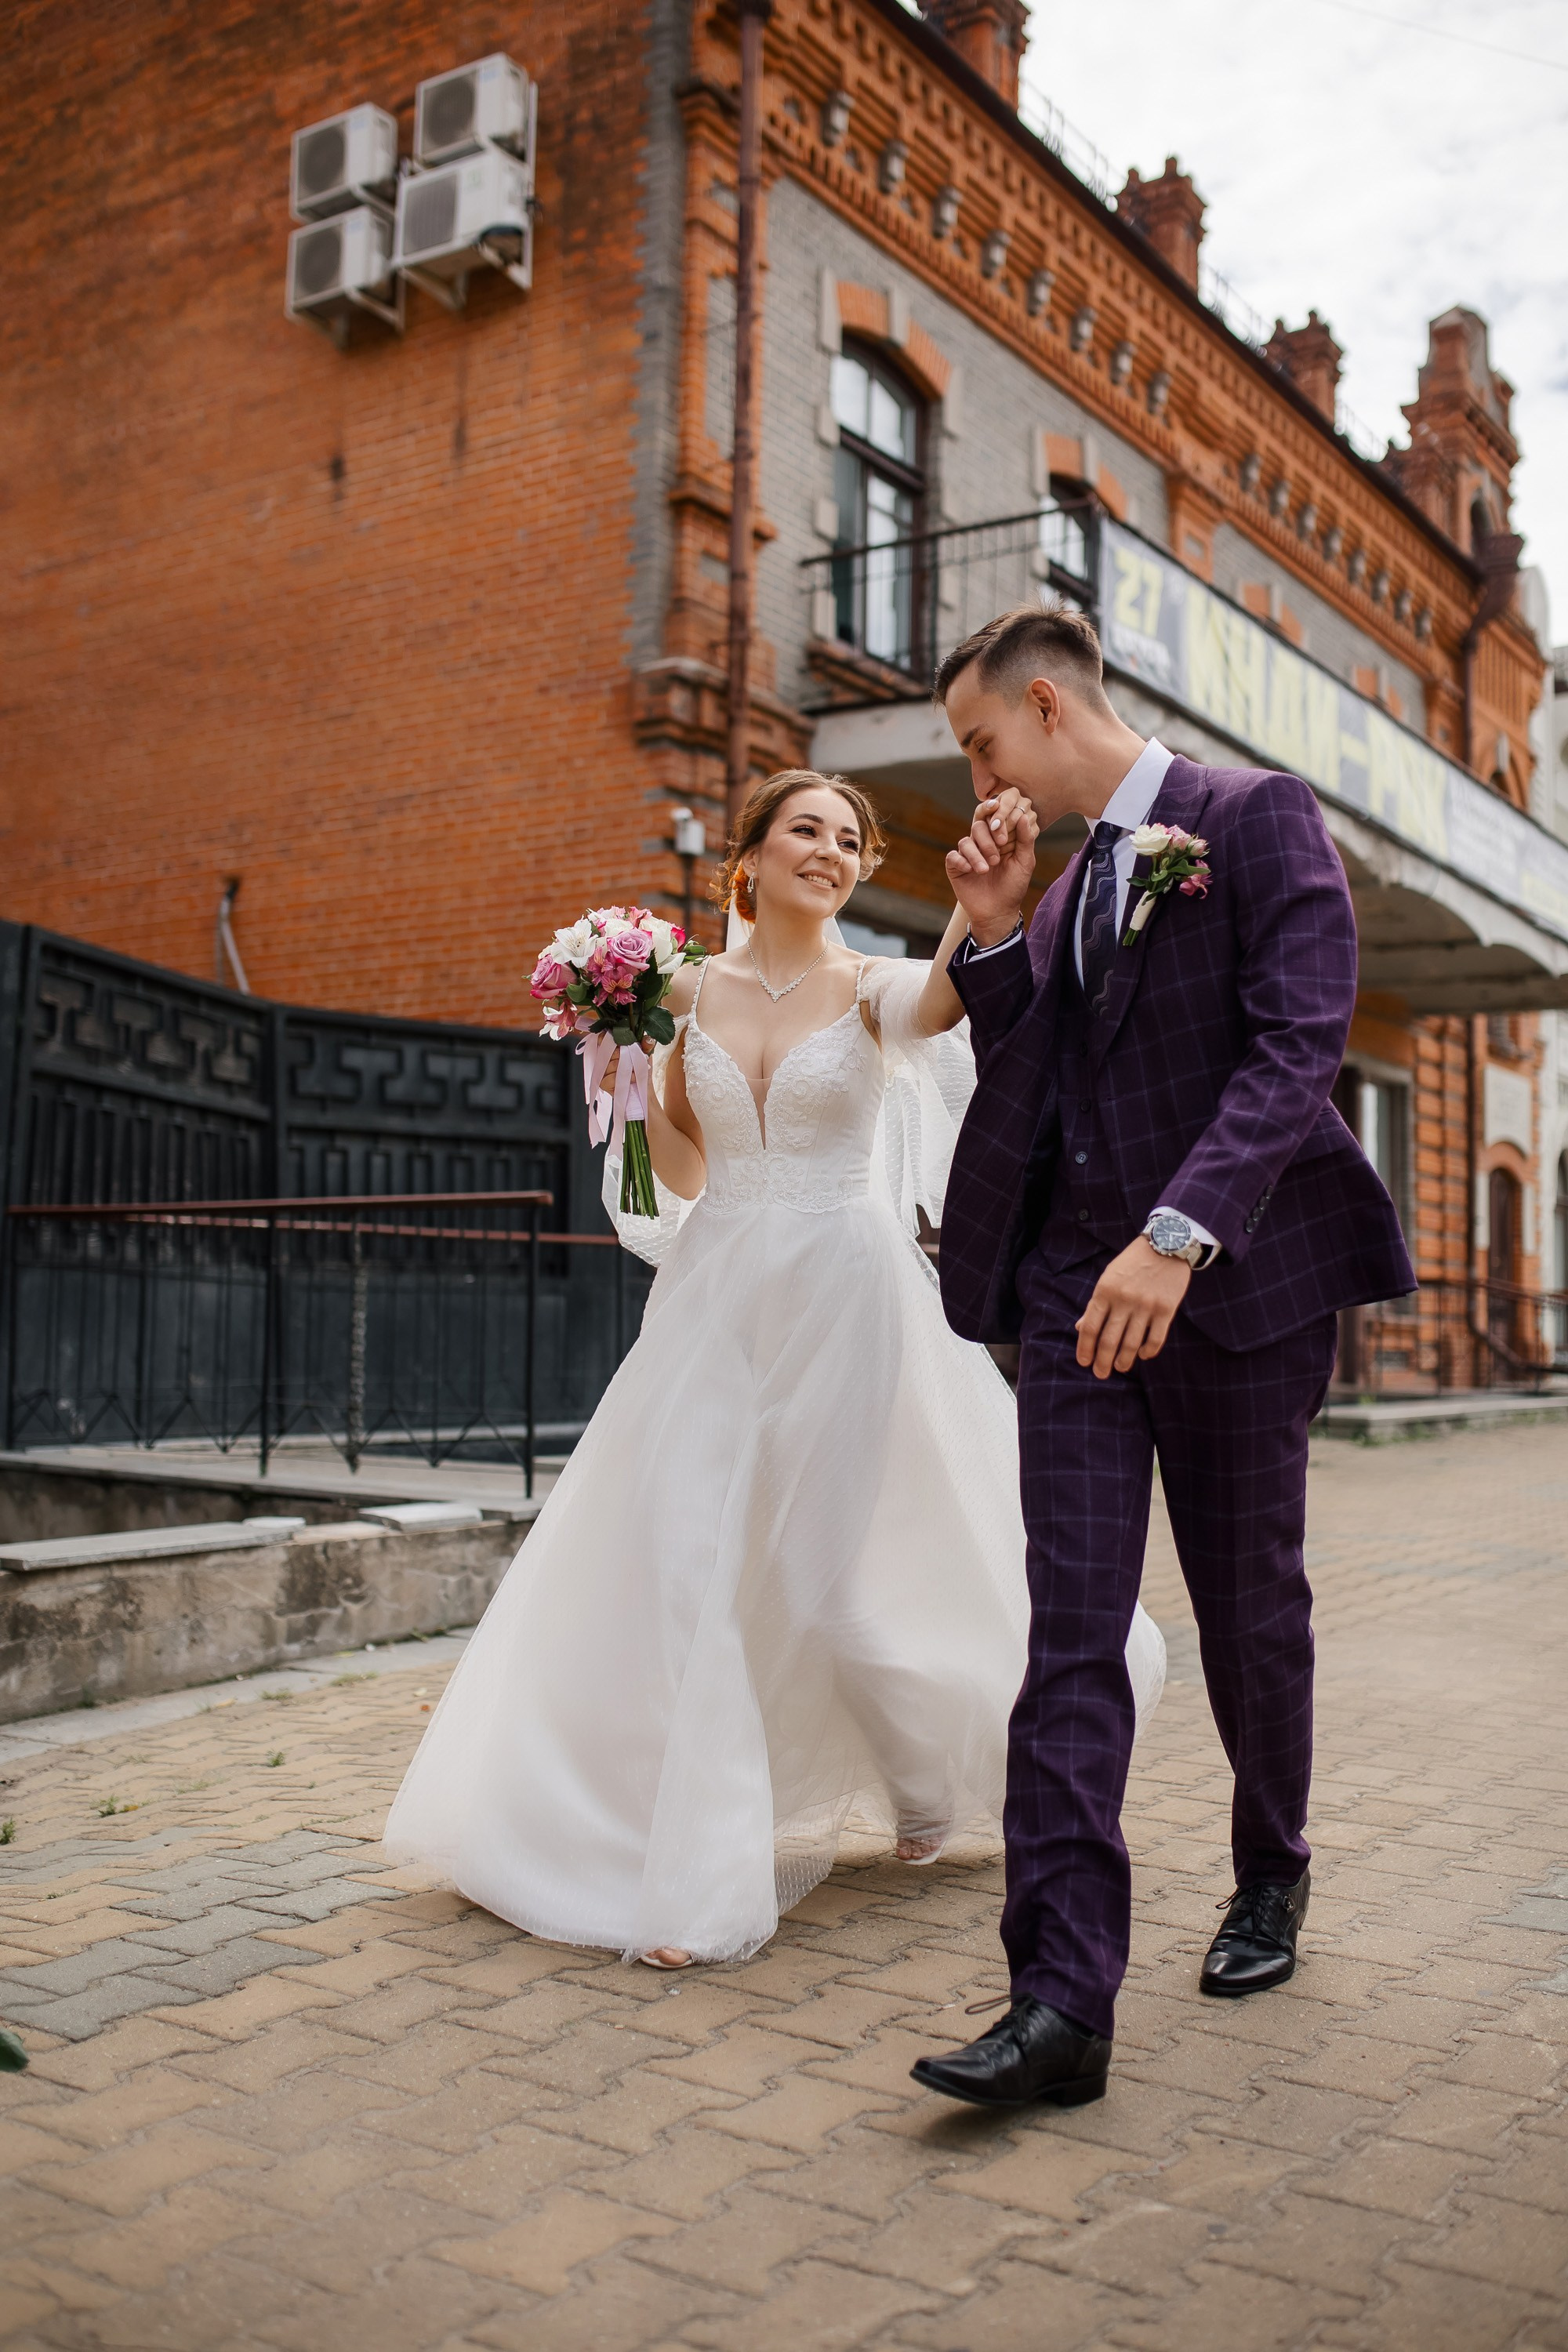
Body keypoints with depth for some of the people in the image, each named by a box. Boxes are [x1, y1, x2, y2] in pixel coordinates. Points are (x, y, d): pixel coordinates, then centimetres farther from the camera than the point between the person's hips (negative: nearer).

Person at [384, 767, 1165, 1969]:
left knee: (844, 1567, 4)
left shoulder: (873, 989, -2)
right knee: (688, 1562, -4)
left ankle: (932, 1774, 36)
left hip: (843, 1300, -3)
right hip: (718, 1296, 3)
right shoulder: (693, 990, 7)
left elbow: (948, 995, -28)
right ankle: (703, 1867, 8)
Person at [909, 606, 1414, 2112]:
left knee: (1252, 1617, 11)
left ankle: (1271, 1880, 36)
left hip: (1238, 1281, -5)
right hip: (1079, 1293, 5)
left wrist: (1178, 1235, -27)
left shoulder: (1258, 820, -3)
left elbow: (1298, 1045, -16)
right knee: (1070, 1637, -4)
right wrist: (992, 932, 5)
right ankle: (1064, 1997, -2)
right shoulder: (1064, 883, 17)